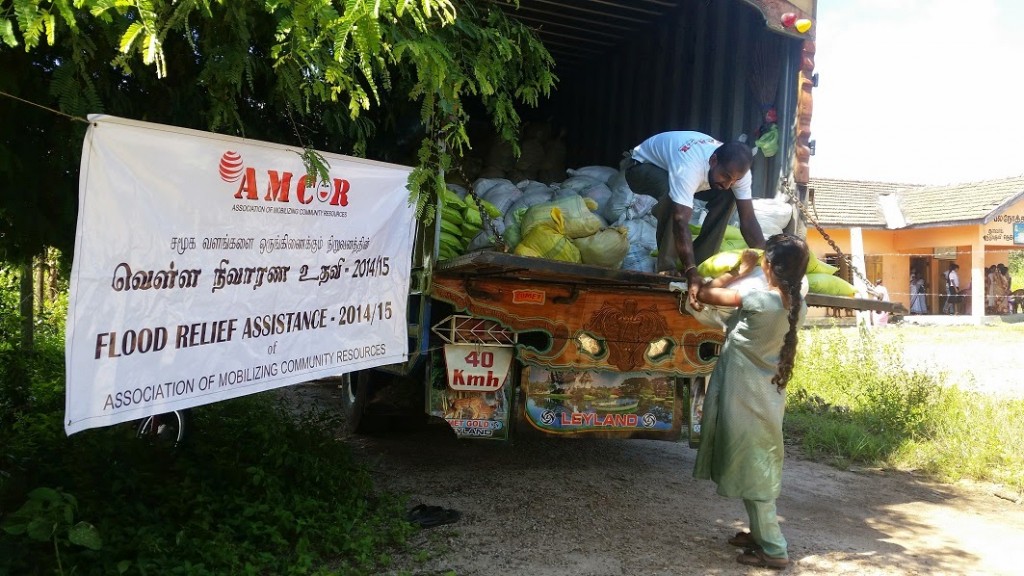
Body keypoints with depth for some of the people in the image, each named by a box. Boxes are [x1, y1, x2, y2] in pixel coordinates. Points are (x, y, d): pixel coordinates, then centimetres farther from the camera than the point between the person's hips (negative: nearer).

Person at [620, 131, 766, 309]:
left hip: (672, 166, 7)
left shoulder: (736, 168, -23)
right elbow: (681, 222, -48)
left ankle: (700, 260, -3)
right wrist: (691, 273, -54)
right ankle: (666, 268, -20)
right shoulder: (688, 167, -43)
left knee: (726, 197, -12)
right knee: (674, 199, -36)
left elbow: (748, 219, -20)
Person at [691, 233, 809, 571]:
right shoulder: (798, 306, -2)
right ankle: (762, 534, 31)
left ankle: (774, 549, 10)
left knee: (751, 472, 3)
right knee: (758, 469, 19)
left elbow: (704, 294, -13)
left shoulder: (757, 299, -23)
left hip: (745, 397, -7)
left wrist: (742, 271, -3)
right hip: (769, 396, 7)